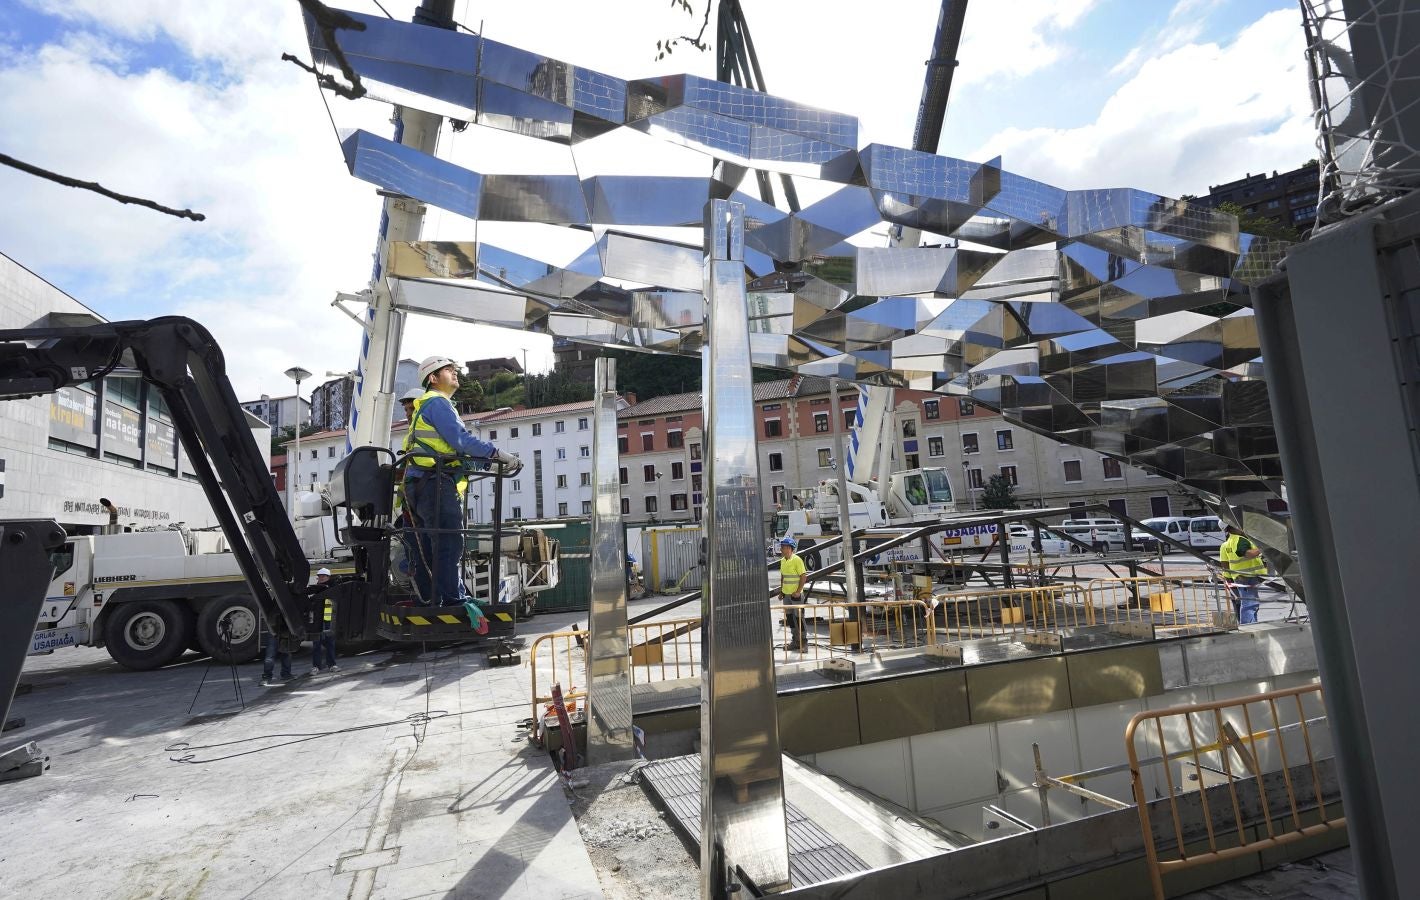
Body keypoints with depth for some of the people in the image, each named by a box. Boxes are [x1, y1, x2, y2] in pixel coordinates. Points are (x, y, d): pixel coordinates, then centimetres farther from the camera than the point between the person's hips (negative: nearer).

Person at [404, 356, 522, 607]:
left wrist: (492, 462, 15)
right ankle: (454, 600, -14)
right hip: (437, 484, -11)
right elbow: (460, 440, -17)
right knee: (449, 545, -13)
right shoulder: (437, 402, -3)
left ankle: (434, 600, 16)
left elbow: (456, 453, 24)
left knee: (429, 550, 10)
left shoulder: (427, 407, 30)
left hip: (421, 487, 11)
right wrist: (498, 454, -15)